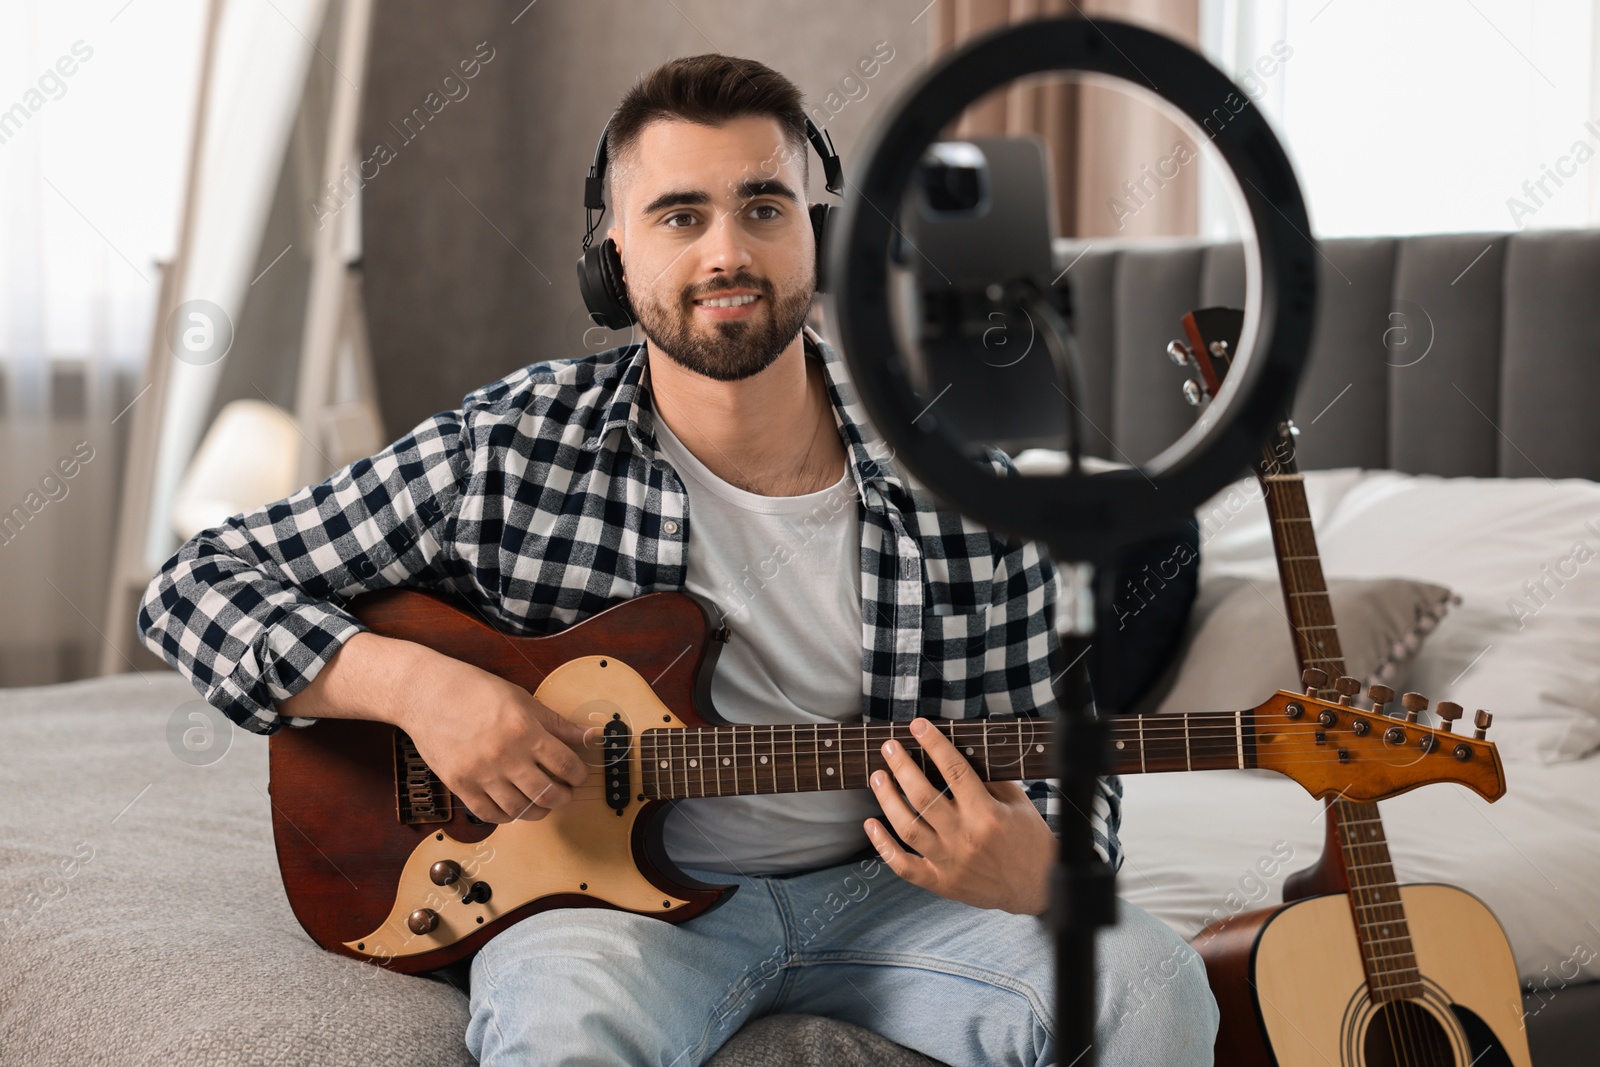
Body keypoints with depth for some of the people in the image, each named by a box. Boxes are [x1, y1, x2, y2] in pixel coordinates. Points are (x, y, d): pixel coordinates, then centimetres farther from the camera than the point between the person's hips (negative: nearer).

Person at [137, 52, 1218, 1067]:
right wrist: (412, 683, -20)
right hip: (617, 888, -3)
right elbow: (197, 585, -3)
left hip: (879, 887, 3)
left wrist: (1034, 877, -20)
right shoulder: (506, 453, -8)